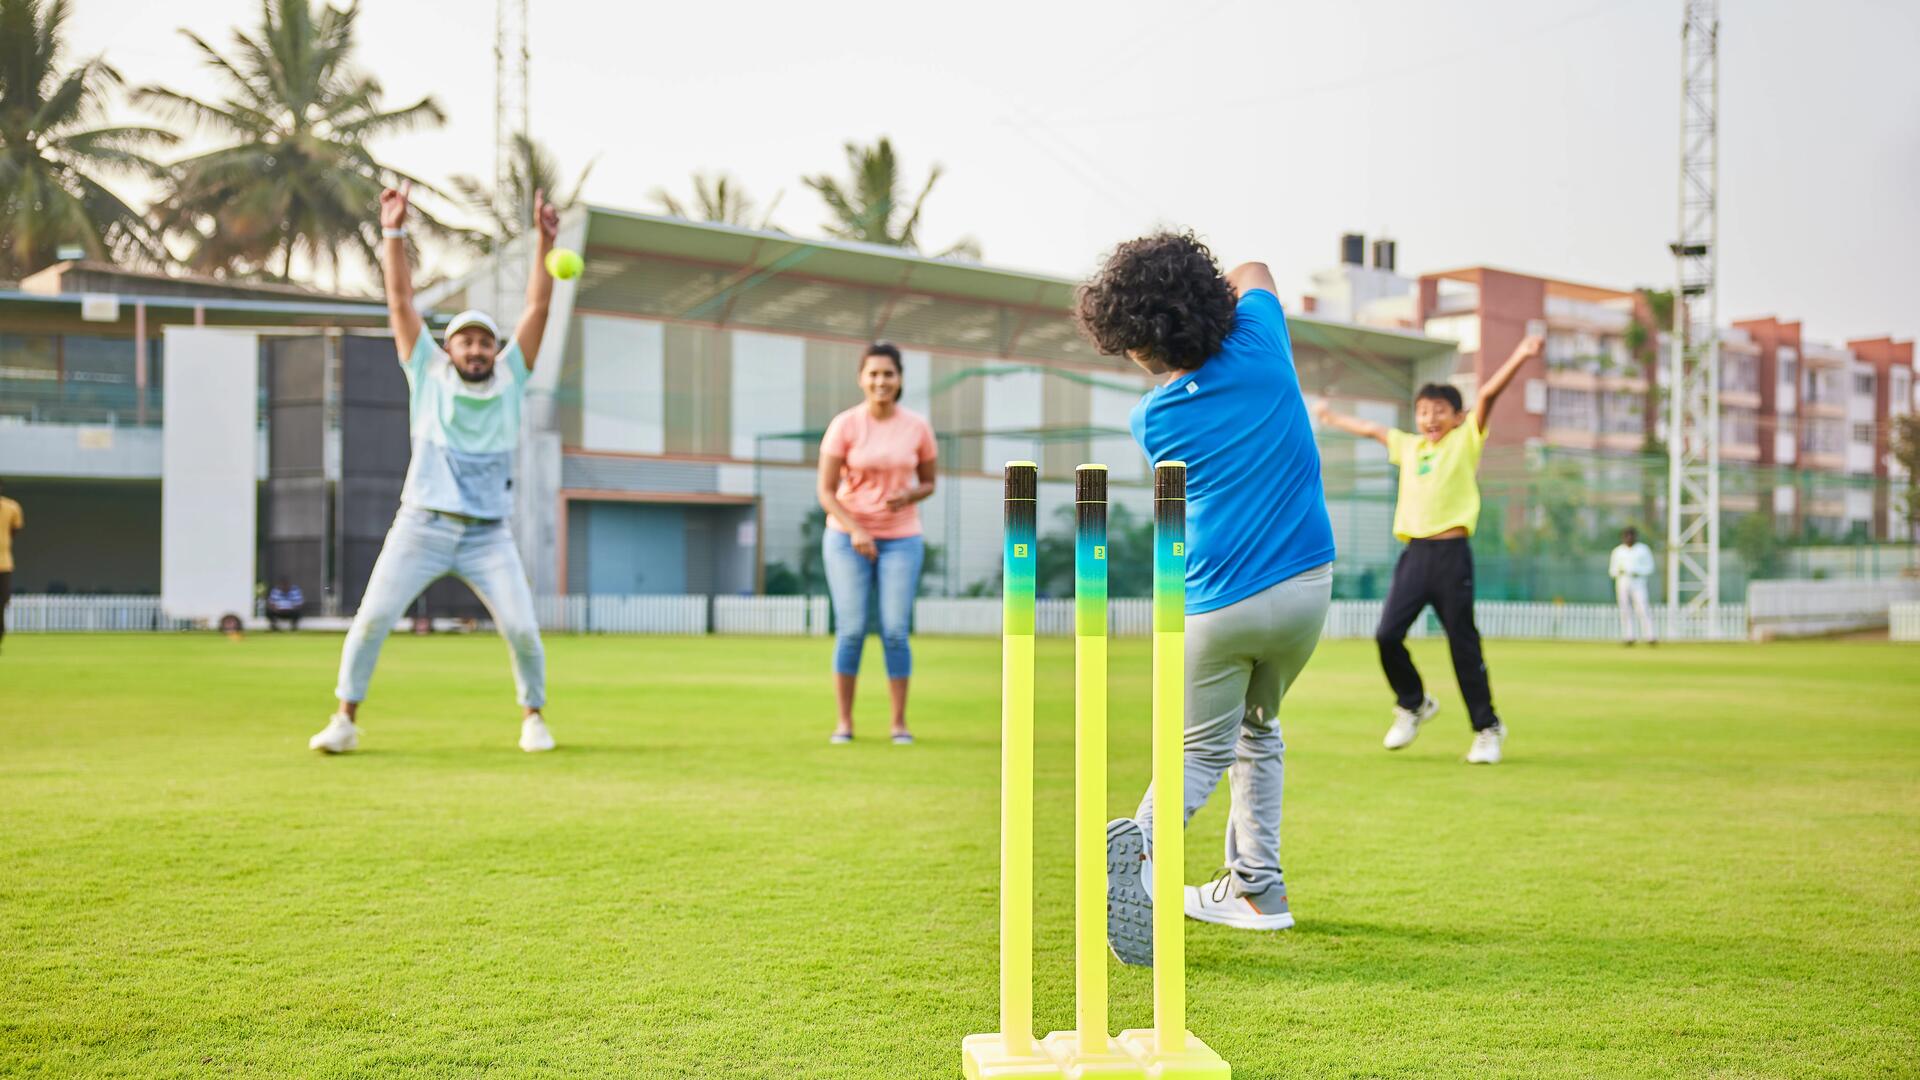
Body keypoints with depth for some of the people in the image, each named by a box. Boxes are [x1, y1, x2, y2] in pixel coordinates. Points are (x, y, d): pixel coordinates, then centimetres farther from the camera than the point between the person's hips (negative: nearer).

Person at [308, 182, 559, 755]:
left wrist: (545, 242, -6)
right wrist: (395, 234, -6)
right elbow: (401, 300, 1)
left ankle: (533, 716, 14)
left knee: (523, 630, -8)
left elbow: (537, 308, 1)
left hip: (488, 535, 1)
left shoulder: (509, 379, 8)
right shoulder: (429, 375, 6)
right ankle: (346, 719, 7)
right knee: (371, 618, -8)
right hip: (422, 527, 0)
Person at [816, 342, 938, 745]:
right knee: (851, 630, -4)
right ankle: (844, 722, 6)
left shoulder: (918, 427, 0)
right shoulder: (844, 425, -7)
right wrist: (854, 531, -19)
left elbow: (929, 482, 11)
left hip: (901, 540, 1)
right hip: (847, 536, -1)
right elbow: (825, 491, -6)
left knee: (895, 632, -4)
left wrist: (909, 495, -12)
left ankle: (899, 723, 7)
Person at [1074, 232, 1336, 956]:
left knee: (1202, 749, 12)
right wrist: (1198, 300, 26)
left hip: (1218, 605, -2)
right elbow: (1254, 272, 17)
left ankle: (1145, 839, -20)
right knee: (1257, 729, 24)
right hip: (1305, 588, 2)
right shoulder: (1260, 340, -6)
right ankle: (1256, 888, 22)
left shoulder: (1152, 420, -7)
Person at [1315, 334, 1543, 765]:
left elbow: (1487, 395, -6)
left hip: (1451, 554, -5)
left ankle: (1488, 729, 10)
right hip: (1414, 552, 5)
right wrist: (1333, 418, 47)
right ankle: (1413, 704, 20)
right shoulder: (1408, 445, 19)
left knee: (1463, 644, -2)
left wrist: (1519, 357, -18)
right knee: (1387, 636, -5)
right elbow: (1372, 430, 35)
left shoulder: (1465, 440, 6)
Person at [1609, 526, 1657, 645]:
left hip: (1638, 583, -2)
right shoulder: (1618, 551, 12)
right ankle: (1628, 637, 3)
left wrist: (1638, 571, -15)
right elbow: (1612, 571, 12)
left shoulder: (1643, 550, 6)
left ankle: (1649, 637, -16)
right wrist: (1618, 570, -11)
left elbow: (1649, 568, 3)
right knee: (1625, 611, 0)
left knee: (1643, 610, -13)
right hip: (1622, 584, 2)